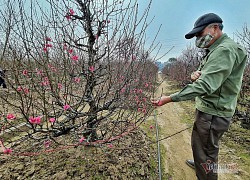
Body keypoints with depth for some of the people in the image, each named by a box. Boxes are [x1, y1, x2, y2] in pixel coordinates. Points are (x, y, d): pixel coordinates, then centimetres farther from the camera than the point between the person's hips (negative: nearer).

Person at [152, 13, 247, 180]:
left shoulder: (225, 50, -20)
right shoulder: (216, 50, 14)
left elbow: (205, 85, -31)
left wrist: (170, 98, -33)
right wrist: (196, 75, -10)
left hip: (213, 114, -10)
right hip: (208, 109, 10)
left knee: (206, 150, 5)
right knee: (199, 143, 28)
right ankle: (199, 163, 53)